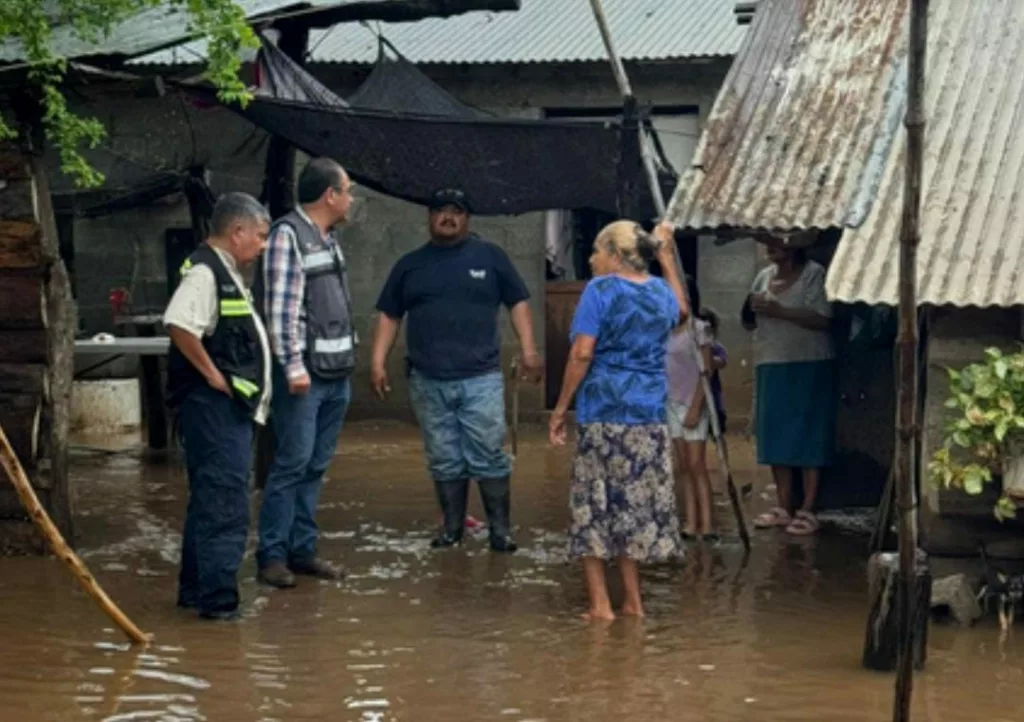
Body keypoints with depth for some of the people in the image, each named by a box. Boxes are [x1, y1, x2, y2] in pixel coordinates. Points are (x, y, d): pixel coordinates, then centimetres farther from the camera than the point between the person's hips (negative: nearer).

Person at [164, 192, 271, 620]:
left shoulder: (227, 274, 18)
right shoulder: (204, 271, -15)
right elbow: (179, 325, -29)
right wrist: (212, 374, -21)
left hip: (231, 407, 11)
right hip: (214, 407, -11)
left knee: (212, 500, 16)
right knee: (225, 503, -12)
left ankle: (195, 590, 25)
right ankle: (217, 597, -12)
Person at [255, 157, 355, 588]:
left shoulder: (328, 238, 17)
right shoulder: (288, 235, -10)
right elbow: (280, 308, -16)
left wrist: (347, 363, 17)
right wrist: (294, 366, -20)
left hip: (336, 375, 9)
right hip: (304, 375, -9)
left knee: (316, 467, 10)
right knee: (291, 464, -8)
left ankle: (302, 549, 15)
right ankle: (272, 554, -3)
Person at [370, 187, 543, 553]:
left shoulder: (489, 256, 5)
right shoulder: (410, 265, 11)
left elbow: (517, 303, 7)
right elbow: (389, 316, 13)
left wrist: (528, 350, -3)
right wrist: (378, 362, 4)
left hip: (481, 379, -2)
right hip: (428, 382, 2)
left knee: (489, 457, -4)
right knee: (444, 461, 8)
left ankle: (500, 530, 4)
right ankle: (451, 527, 18)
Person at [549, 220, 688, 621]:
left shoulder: (601, 290, -7)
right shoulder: (661, 291, 10)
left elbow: (582, 354, -13)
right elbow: (681, 310, 35)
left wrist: (560, 410, -7)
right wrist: (666, 255, 39)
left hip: (604, 413, -5)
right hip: (650, 417, 5)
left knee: (593, 508, 3)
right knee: (636, 506, 12)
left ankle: (600, 603, 0)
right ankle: (633, 602, 15)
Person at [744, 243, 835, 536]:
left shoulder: (814, 275, -6)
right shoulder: (764, 277, 13)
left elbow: (823, 319, -17)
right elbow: (750, 323, 19)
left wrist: (780, 311, -22)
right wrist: (752, 310, -4)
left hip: (808, 369, -6)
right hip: (771, 368, 6)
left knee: (807, 439, -4)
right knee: (776, 438, 8)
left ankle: (807, 512, -1)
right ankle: (784, 508, 16)